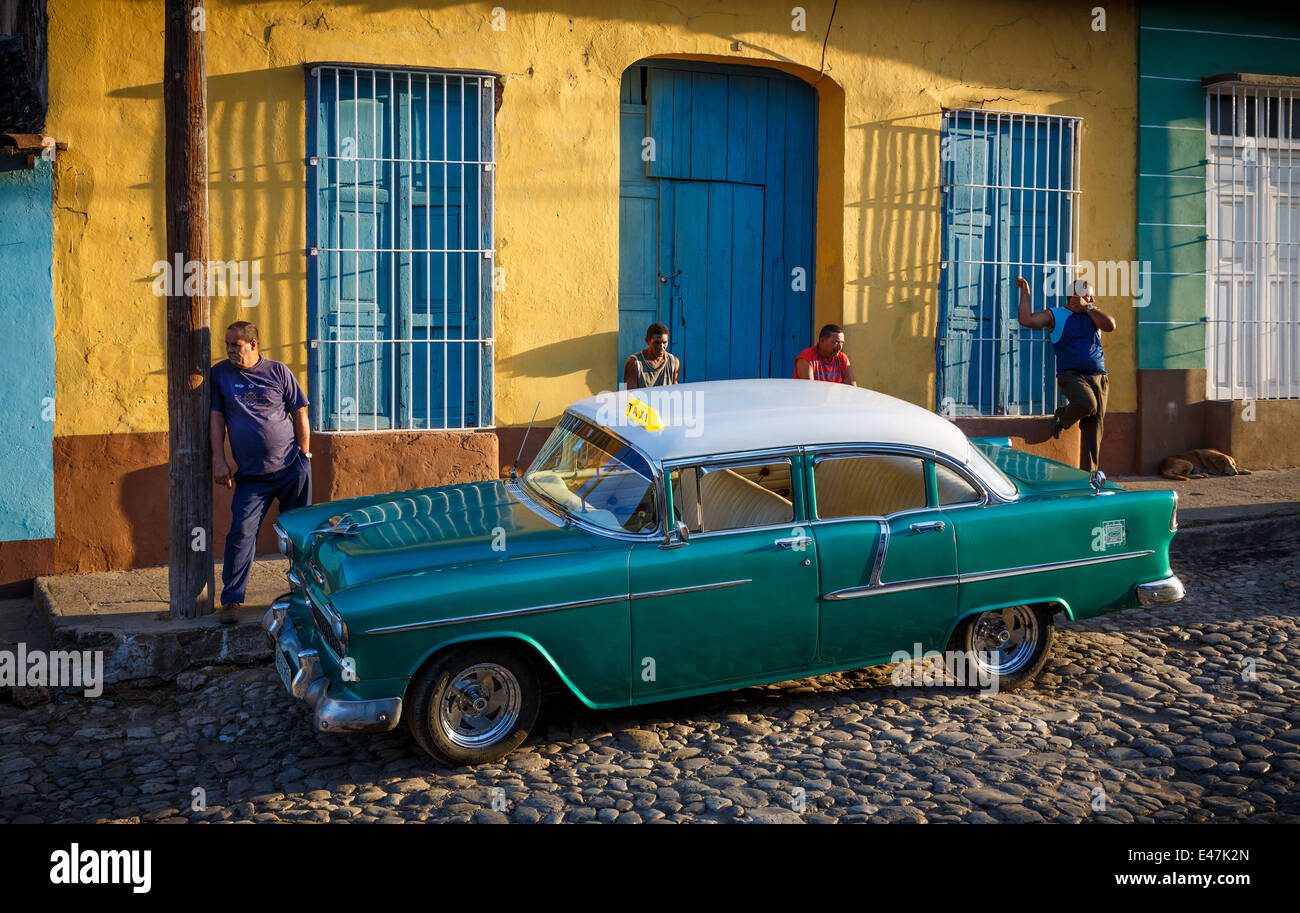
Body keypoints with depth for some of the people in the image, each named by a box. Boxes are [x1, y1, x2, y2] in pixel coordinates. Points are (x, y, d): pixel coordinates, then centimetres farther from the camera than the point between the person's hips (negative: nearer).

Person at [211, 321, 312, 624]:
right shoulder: (220, 373, 6)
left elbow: (300, 413, 6)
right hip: (251, 474, 0)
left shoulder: (278, 371, 3)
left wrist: (304, 455, 1)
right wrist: (218, 461, -4)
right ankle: (231, 599, 2)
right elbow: (216, 417, 4)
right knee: (241, 532, -7)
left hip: (291, 467, 0)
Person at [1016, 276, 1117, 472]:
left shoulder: (1093, 315, 16)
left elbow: (1110, 325, -4)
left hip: (1098, 377, 4)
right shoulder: (1055, 315, 7)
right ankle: (1061, 418, -1)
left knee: (1093, 430, -1)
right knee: (1087, 404, -33)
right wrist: (1025, 291, -1)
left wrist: (1088, 307, -2)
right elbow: (1027, 320, -4)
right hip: (1071, 375, -4)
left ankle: (1088, 472, 5)